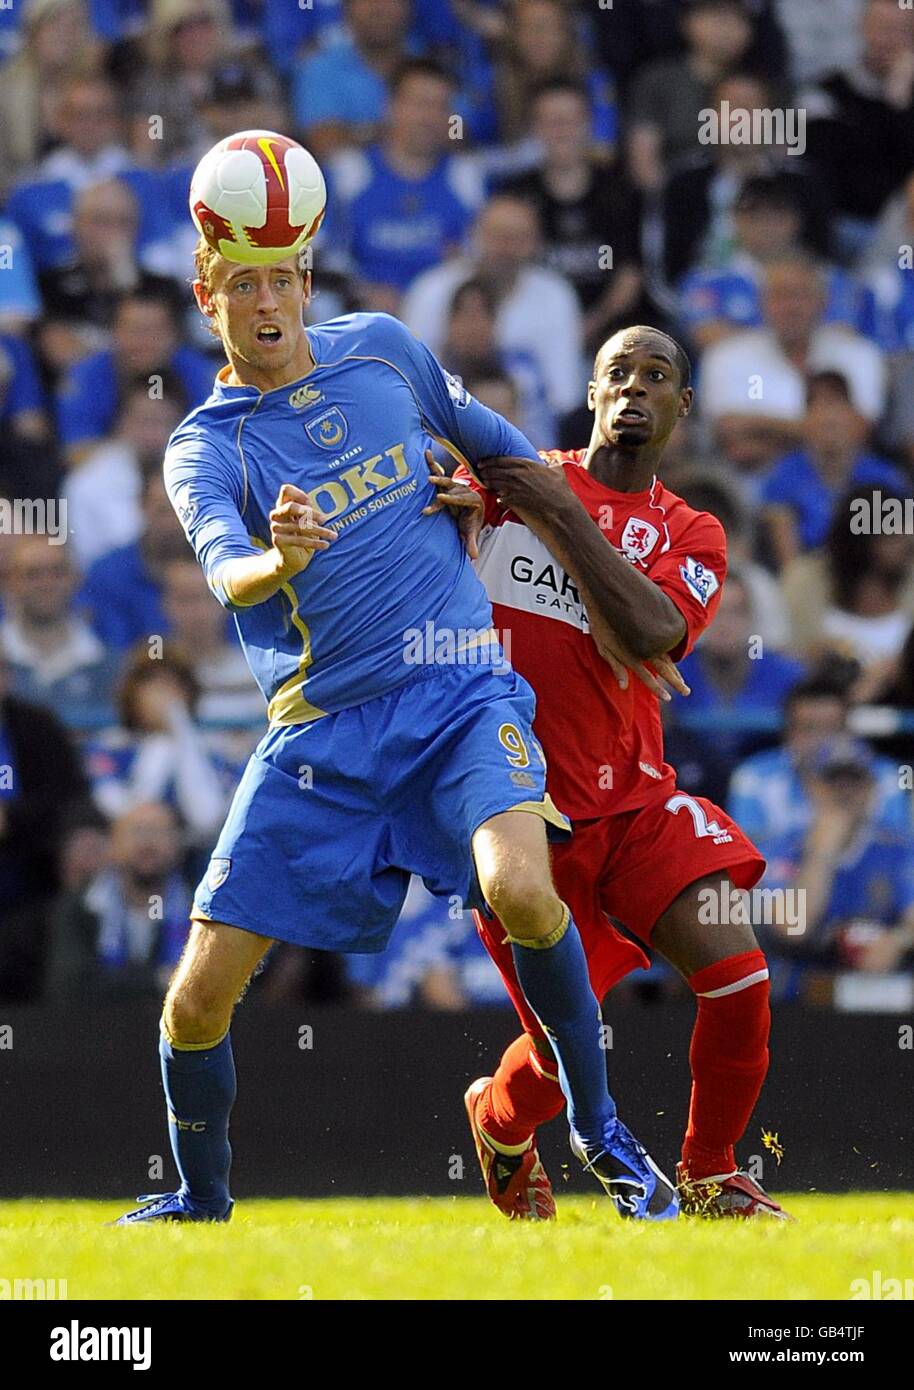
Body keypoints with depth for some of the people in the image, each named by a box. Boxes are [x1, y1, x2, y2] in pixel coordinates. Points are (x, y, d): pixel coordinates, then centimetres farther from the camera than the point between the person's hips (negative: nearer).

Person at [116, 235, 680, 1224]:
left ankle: (598, 1128, -9)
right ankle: (200, 1204, 22)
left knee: (520, 889, -30)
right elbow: (226, 570, -24)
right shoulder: (204, 449, -2)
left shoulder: (381, 349, 7)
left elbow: (494, 442, 27)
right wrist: (280, 561, -46)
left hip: (460, 695, 0)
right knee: (198, 997, -5)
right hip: (320, 728, 0)